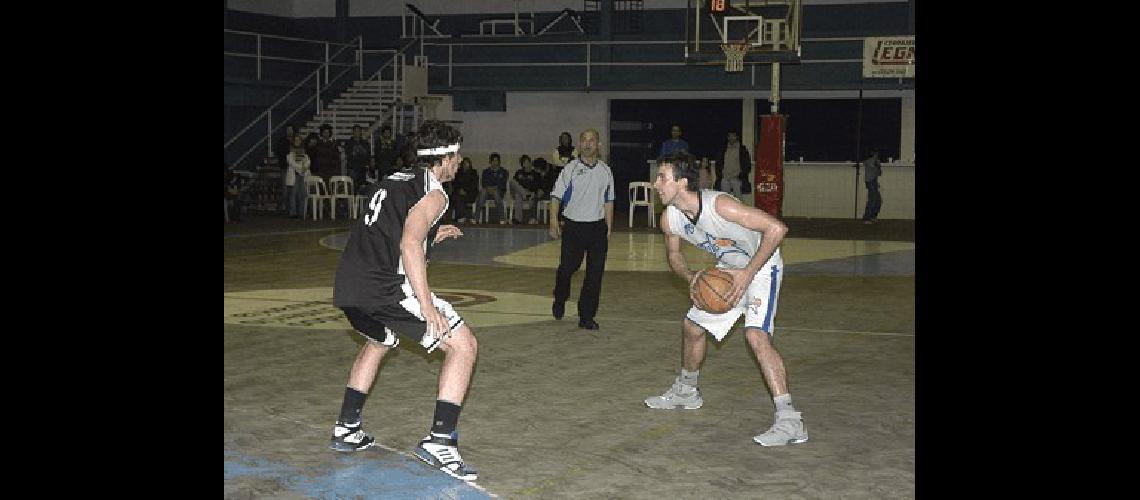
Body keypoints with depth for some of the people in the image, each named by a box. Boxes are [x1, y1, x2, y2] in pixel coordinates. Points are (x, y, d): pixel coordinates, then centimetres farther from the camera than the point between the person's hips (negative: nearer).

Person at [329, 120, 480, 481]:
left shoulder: (393, 181, 23)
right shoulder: (432, 192, -2)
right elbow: (409, 245, -18)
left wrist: (433, 235, 36)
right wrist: (427, 306, -20)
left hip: (349, 287, 9)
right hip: (387, 288, -9)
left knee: (378, 342, 37)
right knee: (463, 346, -2)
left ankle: (346, 429, 39)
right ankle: (440, 441, -11)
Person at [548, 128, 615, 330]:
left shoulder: (605, 171, 8)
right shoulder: (570, 169, -1)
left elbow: (608, 202, 14)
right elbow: (556, 196, -1)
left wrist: (609, 229, 10)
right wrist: (554, 222, -10)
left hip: (597, 227, 2)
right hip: (573, 226, -2)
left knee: (595, 273, 0)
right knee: (567, 268, 1)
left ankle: (586, 317, 8)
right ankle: (560, 301, 32)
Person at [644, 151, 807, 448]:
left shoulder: (719, 205, -35)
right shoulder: (669, 219, -12)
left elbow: (776, 228, -35)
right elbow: (674, 255, 9)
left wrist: (747, 273, -34)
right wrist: (691, 278, -13)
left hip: (761, 267, -8)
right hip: (728, 269, 8)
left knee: (756, 335, -26)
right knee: (693, 326, 17)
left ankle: (789, 422, -26)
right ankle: (686, 392, 43)